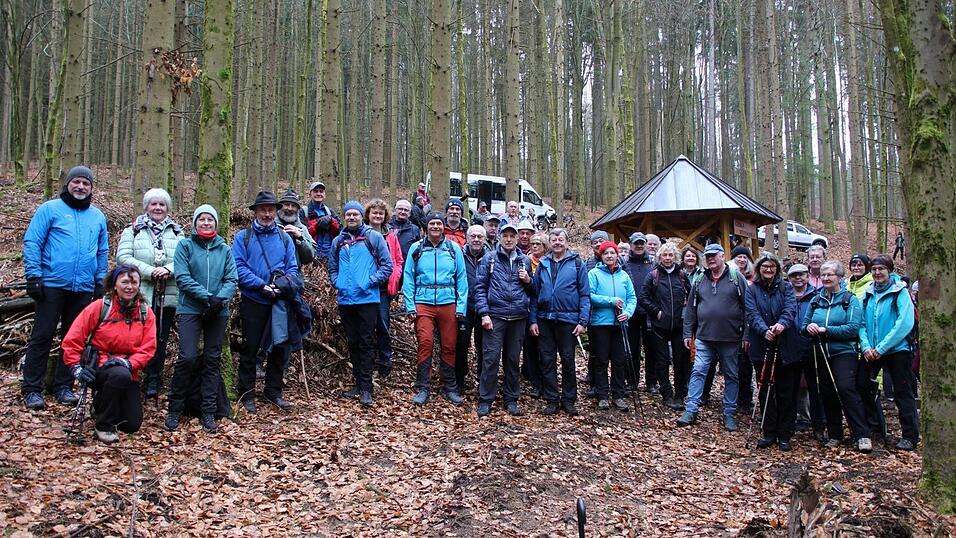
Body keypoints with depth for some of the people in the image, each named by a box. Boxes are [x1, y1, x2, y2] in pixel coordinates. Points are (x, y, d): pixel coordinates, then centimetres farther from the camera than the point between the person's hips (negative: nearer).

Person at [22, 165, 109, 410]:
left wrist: (100, 281, 11)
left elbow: (103, 252, 17)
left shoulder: (97, 216, 13)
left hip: (84, 288, 4)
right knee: (42, 337, -1)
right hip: (52, 285, -4)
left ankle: (64, 386, 19)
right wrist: (33, 275, -12)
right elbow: (31, 242, -4)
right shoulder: (50, 209, 0)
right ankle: (32, 389, 5)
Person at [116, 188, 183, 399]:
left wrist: (168, 269, -16)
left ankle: (153, 382, 14)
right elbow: (123, 257, -5)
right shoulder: (133, 230, 9)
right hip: (139, 294, -2)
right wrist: (149, 271, -16)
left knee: (160, 339, 5)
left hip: (167, 296, 2)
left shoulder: (177, 232, 15)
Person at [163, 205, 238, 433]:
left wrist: (220, 298, -15)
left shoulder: (225, 249, 10)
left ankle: (208, 411, 13)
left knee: (212, 360, 6)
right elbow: (183, 277, -8)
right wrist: (207, 297, -17)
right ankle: (175, 409, 5)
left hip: (218, 311, 3)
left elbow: (232, 279, 3)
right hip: (190, 309, -3)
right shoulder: (185, 246, 2)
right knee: (188, 358, -11)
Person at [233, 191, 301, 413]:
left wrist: (287, 282, -16)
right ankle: (246, 393, 17)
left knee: (279, 347, 10)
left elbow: (293, 267, 5)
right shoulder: (243, 237, -1)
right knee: (250, 348, 5)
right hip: (253, 301, -3)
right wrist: (262, 285, -21)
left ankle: (273, 391, 23)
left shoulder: (284, 238, 8)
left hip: (279, 303, 3)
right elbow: (239, 268, -11)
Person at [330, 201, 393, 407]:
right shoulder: (338, 241, 13)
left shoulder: (373, 237, -1)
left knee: (366, 343, -4)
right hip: (345, 300, 5)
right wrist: (337, 283, 2)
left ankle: (366, 388, -1)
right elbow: (332, 268, 20)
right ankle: (358, 382, 21)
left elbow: (387, 265, -3)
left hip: (367, 299, -5)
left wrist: (371, 281, -12)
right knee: (353, 343, 11)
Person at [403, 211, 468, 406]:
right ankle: (423, 388, 3)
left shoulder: (454, 248, 5)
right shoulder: (416, 248, 4)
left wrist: (461, 307, -3)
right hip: (423, 303, -1)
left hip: (448, 303, 1)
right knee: (425, 344, -8)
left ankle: (450, 388, 19)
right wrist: (410, 306, -5)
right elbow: (408, 278, 3)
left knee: (449, 346, 6)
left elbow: (461, 279, 4)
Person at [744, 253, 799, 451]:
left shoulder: (786, 287, 7)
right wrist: (764, 330, -26)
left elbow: (790, 309, -10)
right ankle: (769, 433, 15)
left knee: (786, 393, 3)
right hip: (762, 347, 1)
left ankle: (784, 435, 12)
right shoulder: (752, 289, 7)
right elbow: (752, 314, -7)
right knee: (765, 392, 6)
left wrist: (782, 324, -31)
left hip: (785, 348, 0)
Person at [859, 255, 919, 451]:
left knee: (903, 393, 2)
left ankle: (910, 435, 11)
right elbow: (862, 323, 5)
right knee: (864, 389, 11)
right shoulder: (868, 294, 7)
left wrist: (881, 348, -19)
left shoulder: (900, 292, -8)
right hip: (872, 352, 6)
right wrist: (866, 346, -11)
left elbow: (904, 323, -17)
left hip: (897, 350, -5)